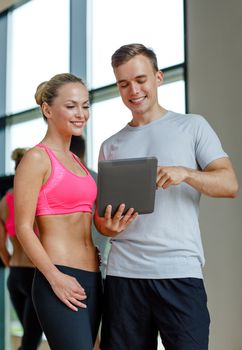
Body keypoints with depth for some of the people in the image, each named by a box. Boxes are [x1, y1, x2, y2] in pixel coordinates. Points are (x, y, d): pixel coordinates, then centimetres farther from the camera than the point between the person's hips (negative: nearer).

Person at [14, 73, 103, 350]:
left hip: (91, 279, 8)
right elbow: (23, 228, -12)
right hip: (60, 281, -8)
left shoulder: (76, 161, 18)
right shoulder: (37, 158, -6)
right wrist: (55, 278, -18)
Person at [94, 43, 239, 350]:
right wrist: (108, 226, -8)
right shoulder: (110, 146, 16)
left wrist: (185, 173, -19)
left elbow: (229, 184, -1)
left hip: (180, 272, -3)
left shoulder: (192, 126, 8)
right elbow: (100, 213, 16)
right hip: (123, 273, 3)